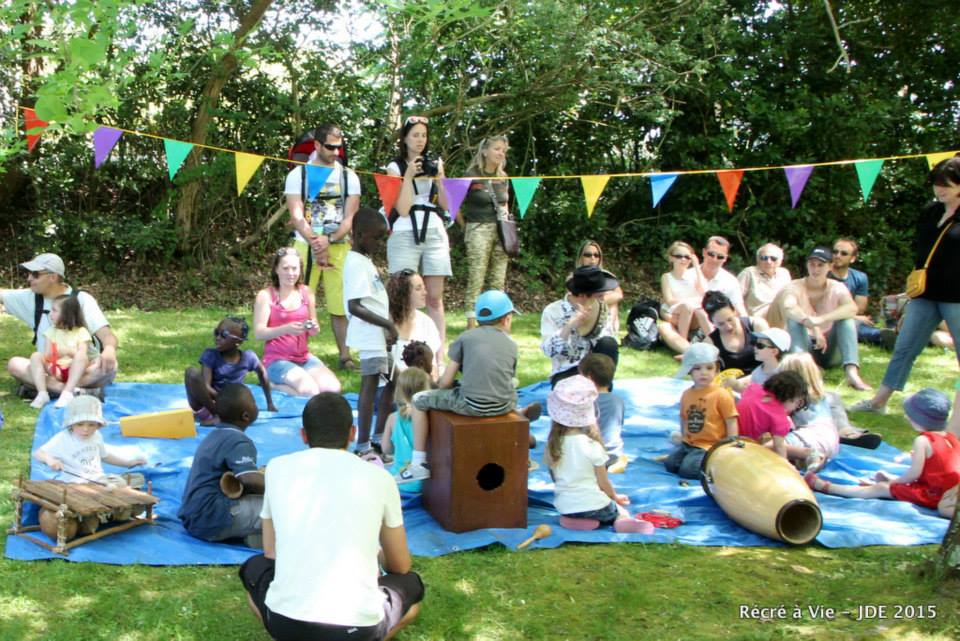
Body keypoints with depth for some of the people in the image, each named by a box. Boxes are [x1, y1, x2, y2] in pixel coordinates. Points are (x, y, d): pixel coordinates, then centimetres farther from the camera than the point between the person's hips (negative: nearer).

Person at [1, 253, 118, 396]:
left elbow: (106, 334, -22)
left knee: (108, 366, -35)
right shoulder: (32, 299, 3)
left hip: (84, 369, -4)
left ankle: (45, 388, -32)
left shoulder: (81, 299, -11)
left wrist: (109, 349, -45)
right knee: (14, 364, -24)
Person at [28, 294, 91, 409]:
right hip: (55, 371, 3)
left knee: (81, 356, -32)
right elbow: (46, 354, 2)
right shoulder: (51, 331, 12)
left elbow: (82, 355, -8)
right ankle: (42, 393, -32)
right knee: (36, 356, -20)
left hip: (73, 371, -3)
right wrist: (47, 365, -18)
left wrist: (69, 351, -24)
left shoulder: (81, 332, 2)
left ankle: (67, 393, -39)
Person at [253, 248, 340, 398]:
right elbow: (258, 333, -13)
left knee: (333, 388, -17)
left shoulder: (306, 293, 6)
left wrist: (313, 328, -12)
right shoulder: (265, 295, -7)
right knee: (310, 391, -27)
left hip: (304, 357, 5)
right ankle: (273, 384, 1)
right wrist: (286, 329, -28)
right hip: (277, 360, -5)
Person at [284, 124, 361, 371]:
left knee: (341, 304, -1)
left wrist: (328, 240, -14)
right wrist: (315, 243, -16)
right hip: (306, 246, -1)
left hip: (339, 247, 1)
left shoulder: (348, 176, 8)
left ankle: (345, 356, 4)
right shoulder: (298, 174, 3)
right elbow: (296, 216, -5)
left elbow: (350, 217, 1)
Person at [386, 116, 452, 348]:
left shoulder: (434, 163, 14)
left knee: (435, 298, 1)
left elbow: (445, 205, 9)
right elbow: (403, 209, -7)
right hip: (405, 235, -3)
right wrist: (409, 176, -10)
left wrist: (439, 177, -3)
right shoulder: (395, 167, 4)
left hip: (435, 234, 3)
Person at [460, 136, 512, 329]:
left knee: (498, 282, 6)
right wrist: (467, 226, 0)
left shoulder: (503, 178, 12)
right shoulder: (472, 176, -6)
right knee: (476, 280, -8)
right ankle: (472, 327, -7)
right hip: (479, 230, -6)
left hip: (501, 231, 6)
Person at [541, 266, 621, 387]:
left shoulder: (600, 308, 1)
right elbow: (549, 351, -18)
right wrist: (569, 326, -29)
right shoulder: (552, 311, -9)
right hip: (565, 373, -4)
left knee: (609, 343, -25)